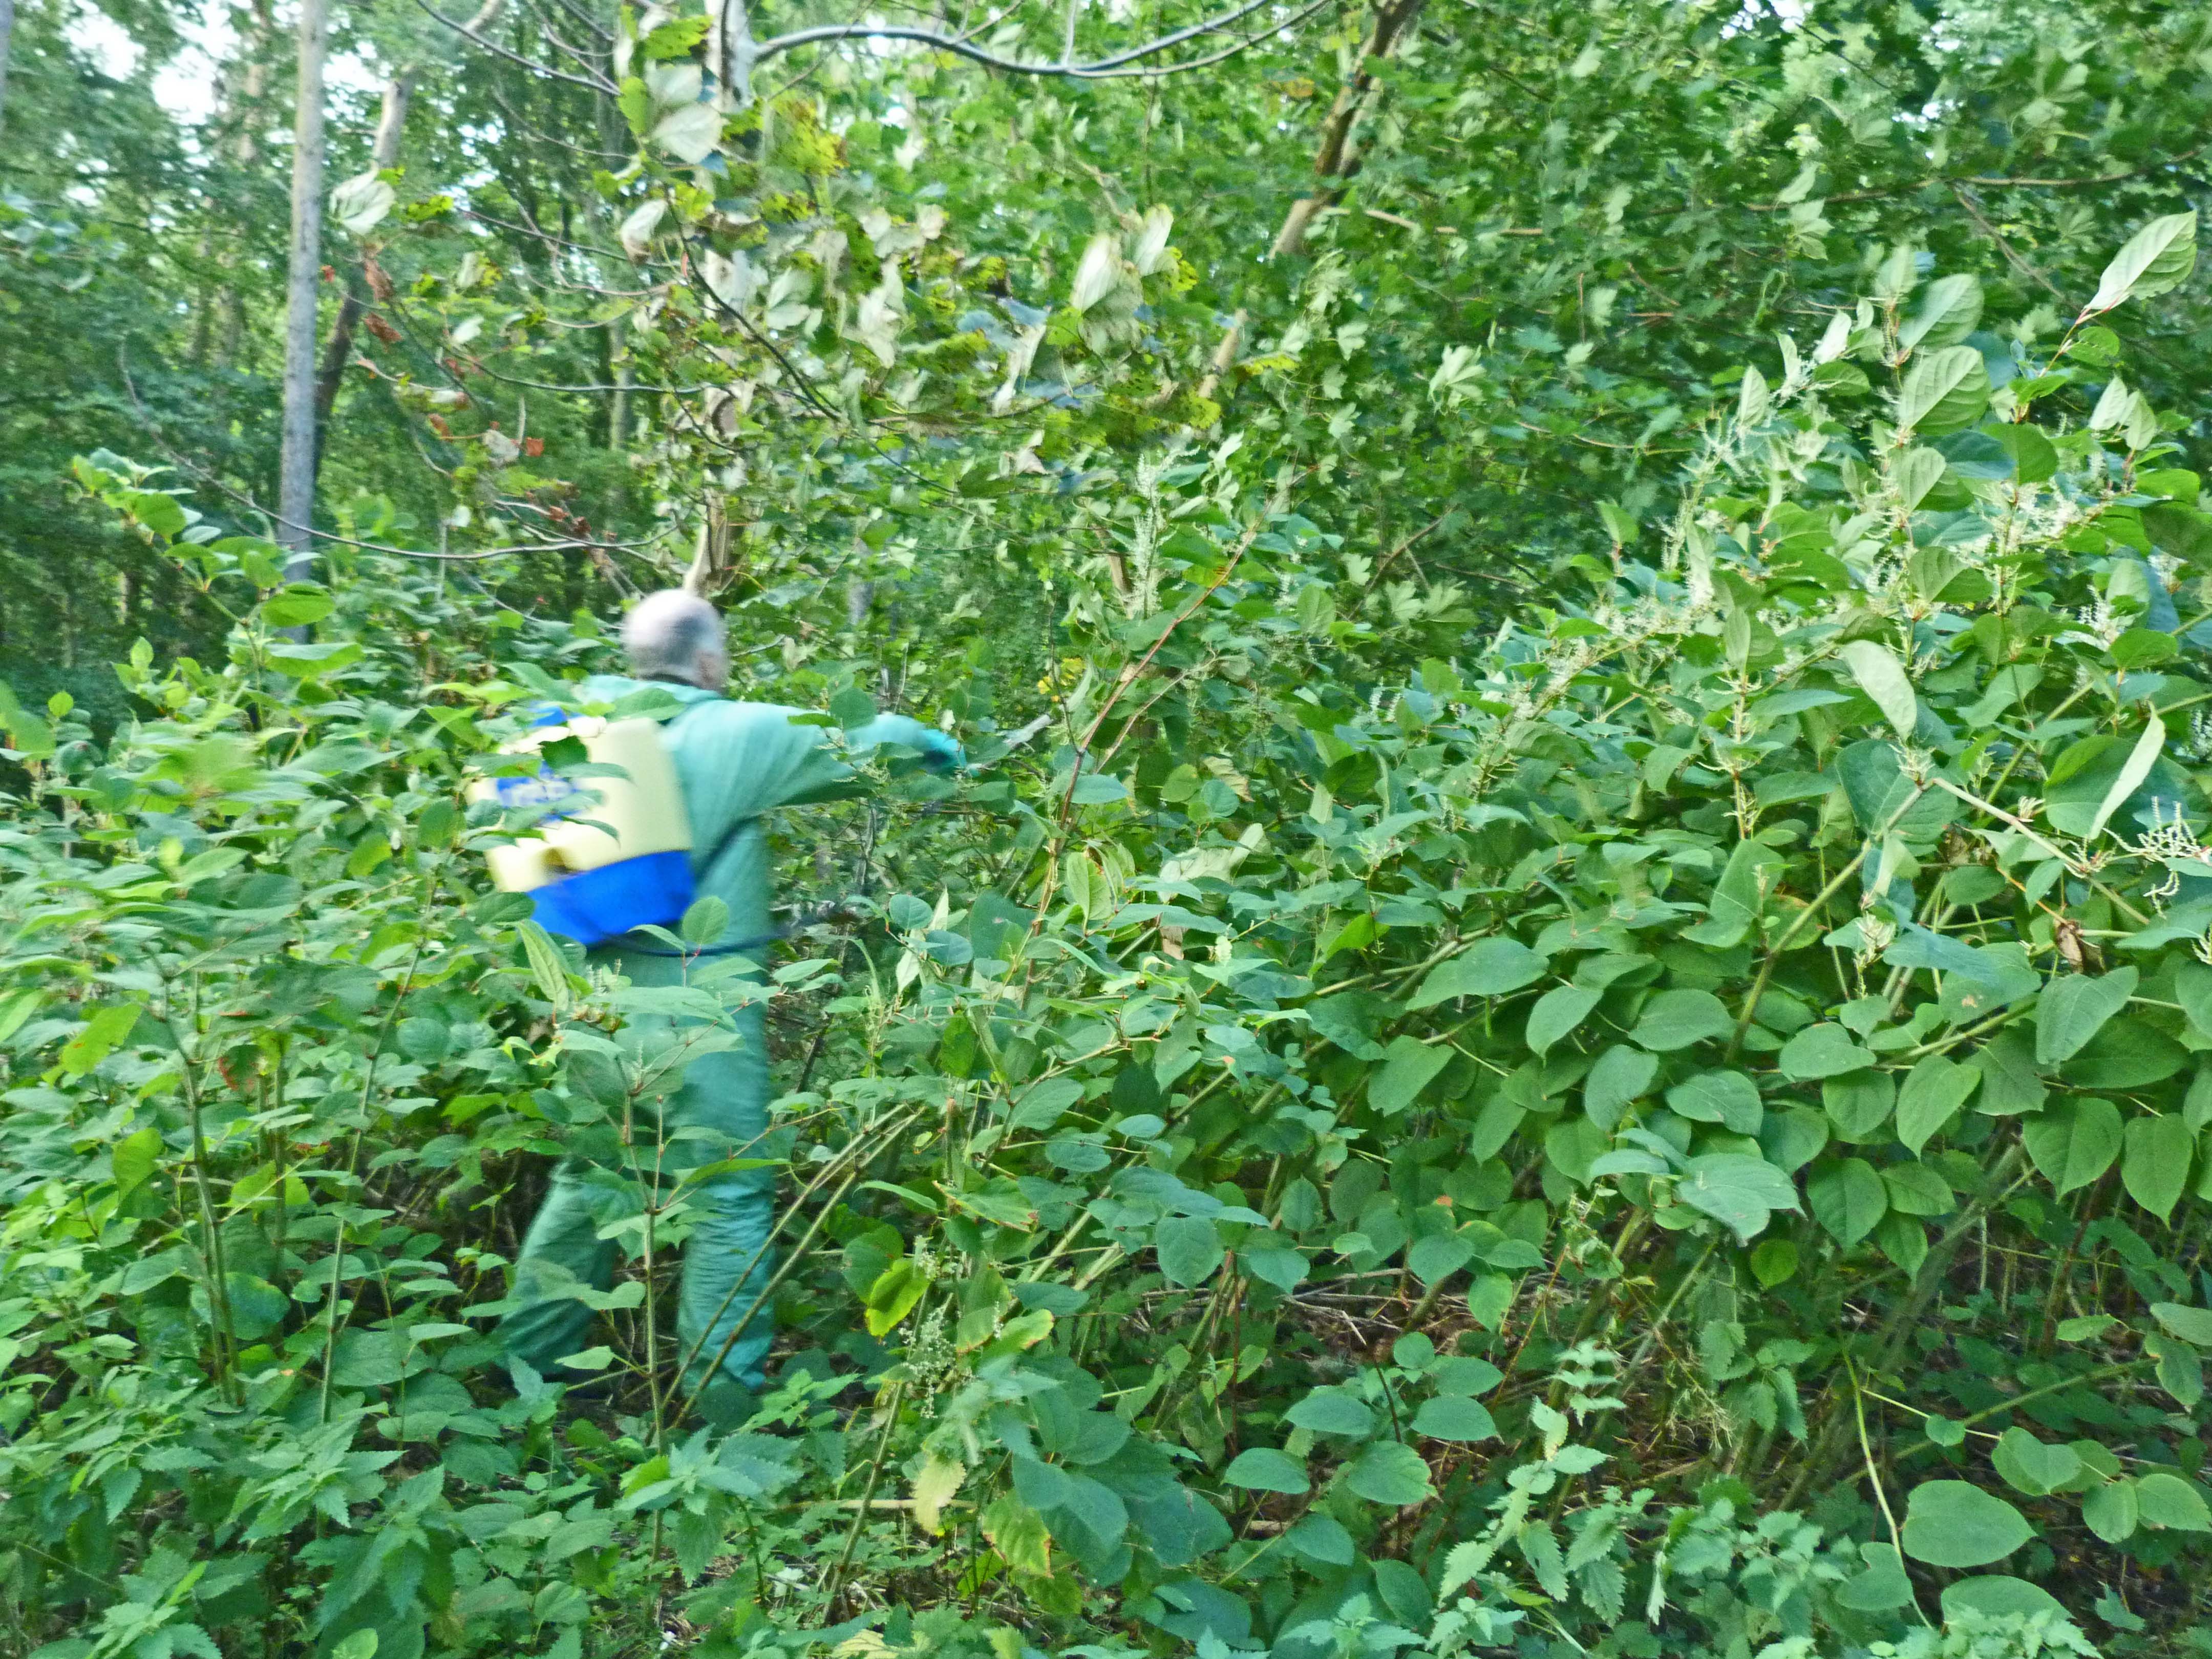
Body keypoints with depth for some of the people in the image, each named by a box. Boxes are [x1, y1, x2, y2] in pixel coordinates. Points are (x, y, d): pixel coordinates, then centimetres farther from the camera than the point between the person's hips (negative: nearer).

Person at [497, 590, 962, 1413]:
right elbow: (849, 741, -5)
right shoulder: (731, 733, -9)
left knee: (587, 1178, 21)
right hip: (696, 1002, -6)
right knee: (730, 1198, 6)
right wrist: (927, 741, 13)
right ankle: (722, 1395, 13)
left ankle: (527, 1364, 32)